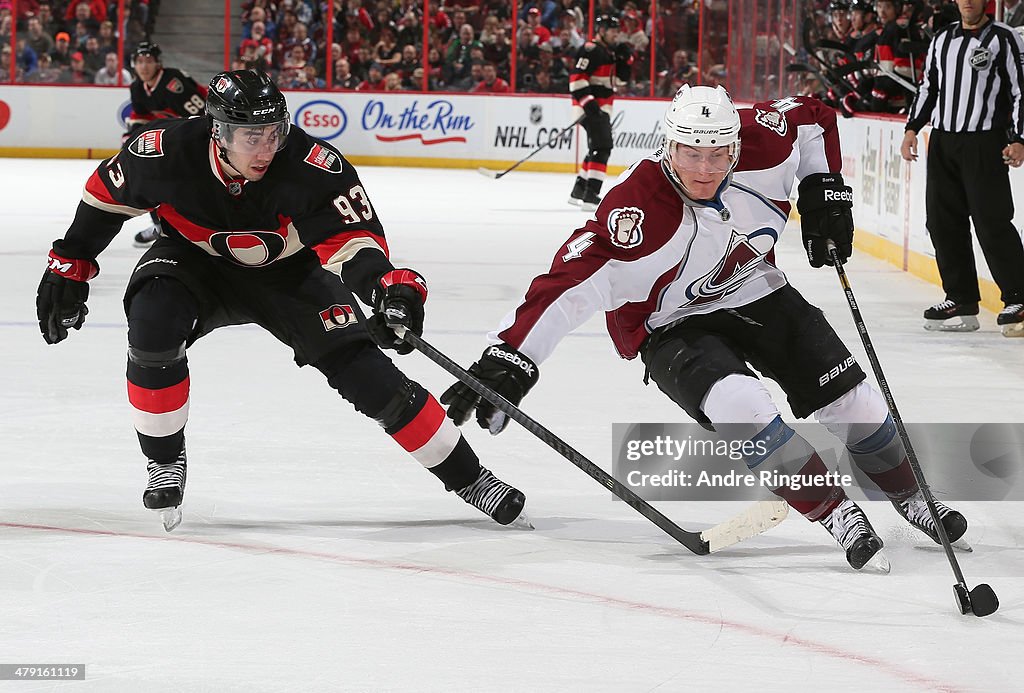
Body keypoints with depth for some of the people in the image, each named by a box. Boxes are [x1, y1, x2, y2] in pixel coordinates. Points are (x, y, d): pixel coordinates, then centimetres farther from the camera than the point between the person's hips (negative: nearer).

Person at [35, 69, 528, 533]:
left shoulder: (311, 166, -33)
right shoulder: (168, 153, -29)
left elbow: (351, 234, -35)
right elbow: (106, 193, -10)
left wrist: (387, 285, -55)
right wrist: (70, 264, -4)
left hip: (287, 271, 0)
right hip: (195, 262, 1)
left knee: (364, 371, -11)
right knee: (153, 329, -30)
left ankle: (465, 475, 4)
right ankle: (164, 461, -7)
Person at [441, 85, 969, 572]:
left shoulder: (762, 144, -20)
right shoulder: (639, 208, -35)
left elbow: (813, 118, 2)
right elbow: (574, 281, -41)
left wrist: (824, 189, -5)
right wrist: (507, 359, -49)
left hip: (757, 294, 5)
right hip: (674, 327, -5)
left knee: (846, 396, 1)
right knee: (740, 406, -30)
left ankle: (910, 498, 27)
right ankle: (839, 516, -15)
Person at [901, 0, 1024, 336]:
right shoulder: (942, 40, 14)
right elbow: (928, 87, 22)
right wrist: (912, 128, 12)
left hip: (985, 143, -6)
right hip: (942, 141, 6)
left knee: (992, 222, -12)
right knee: (942, 220, 3)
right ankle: (961, 301, 10)